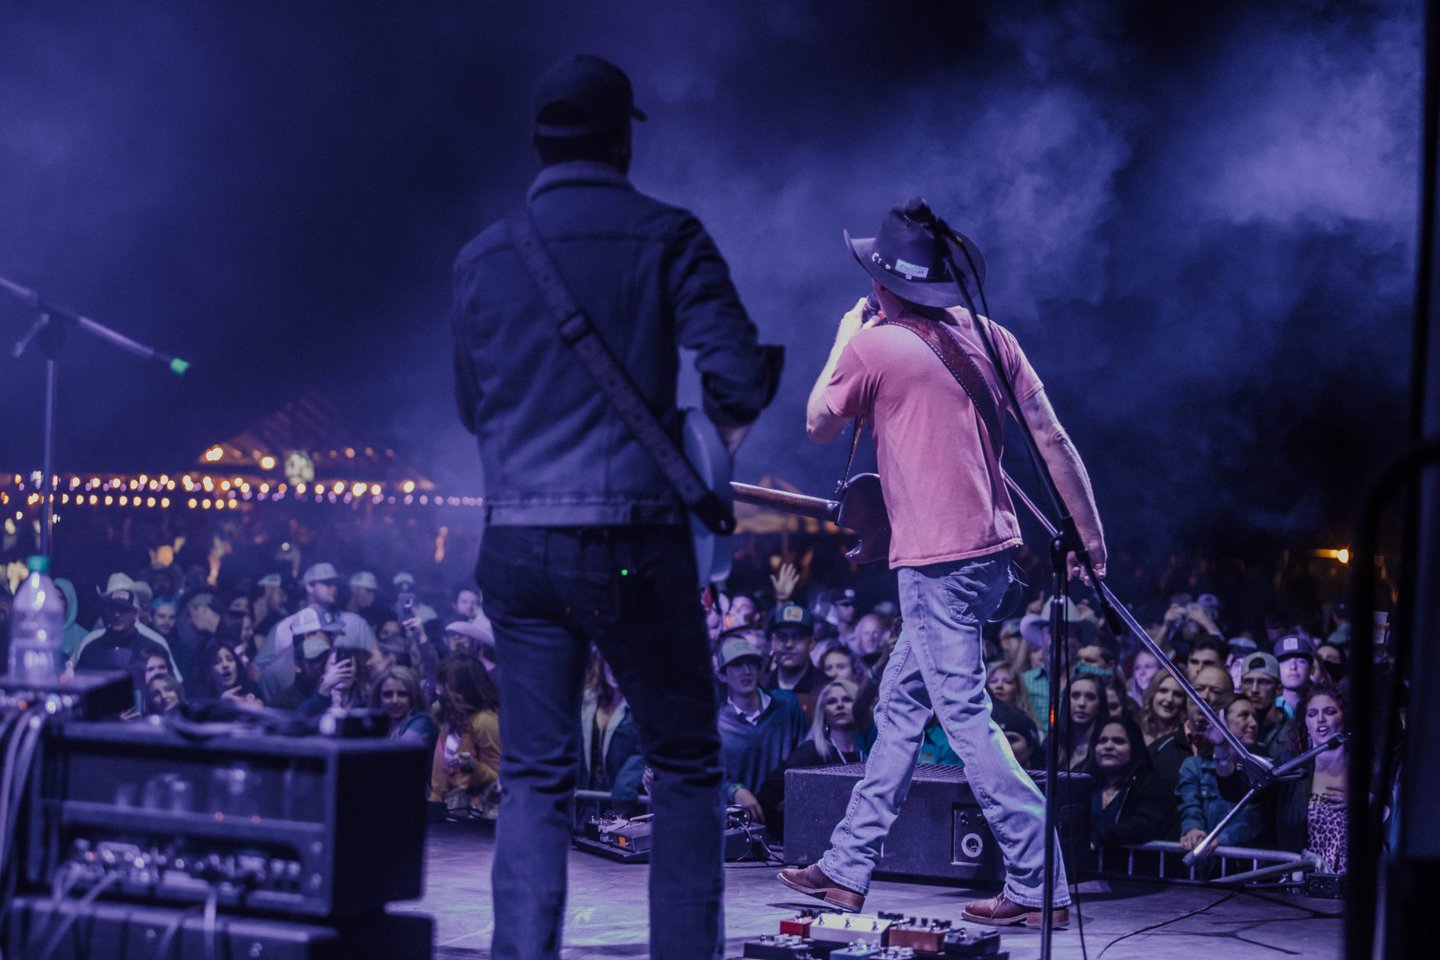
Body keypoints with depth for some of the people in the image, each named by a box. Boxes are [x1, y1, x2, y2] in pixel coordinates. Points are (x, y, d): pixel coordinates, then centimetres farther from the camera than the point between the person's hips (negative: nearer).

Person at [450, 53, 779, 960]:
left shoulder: (483, 257, 9)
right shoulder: (665, 237, -3)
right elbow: (737, 367, -10)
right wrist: (727, 422, 11)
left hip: (517, 543, 3)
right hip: (632, 539, -3)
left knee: (535, 776, 7)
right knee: (686, 764, 10)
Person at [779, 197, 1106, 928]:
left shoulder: (871, 346, -9)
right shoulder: (987, 336, 8)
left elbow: (819, 427, 8)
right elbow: (1052, 438, 6)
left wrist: (841, 344, 20)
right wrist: (1089, 533, 11)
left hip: (935, 559, -8)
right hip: (990, 551, 8)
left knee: (966, 718, -6)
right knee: (899, 707, 15)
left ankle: (1040, 887, -8)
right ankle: (847, 870, 21)